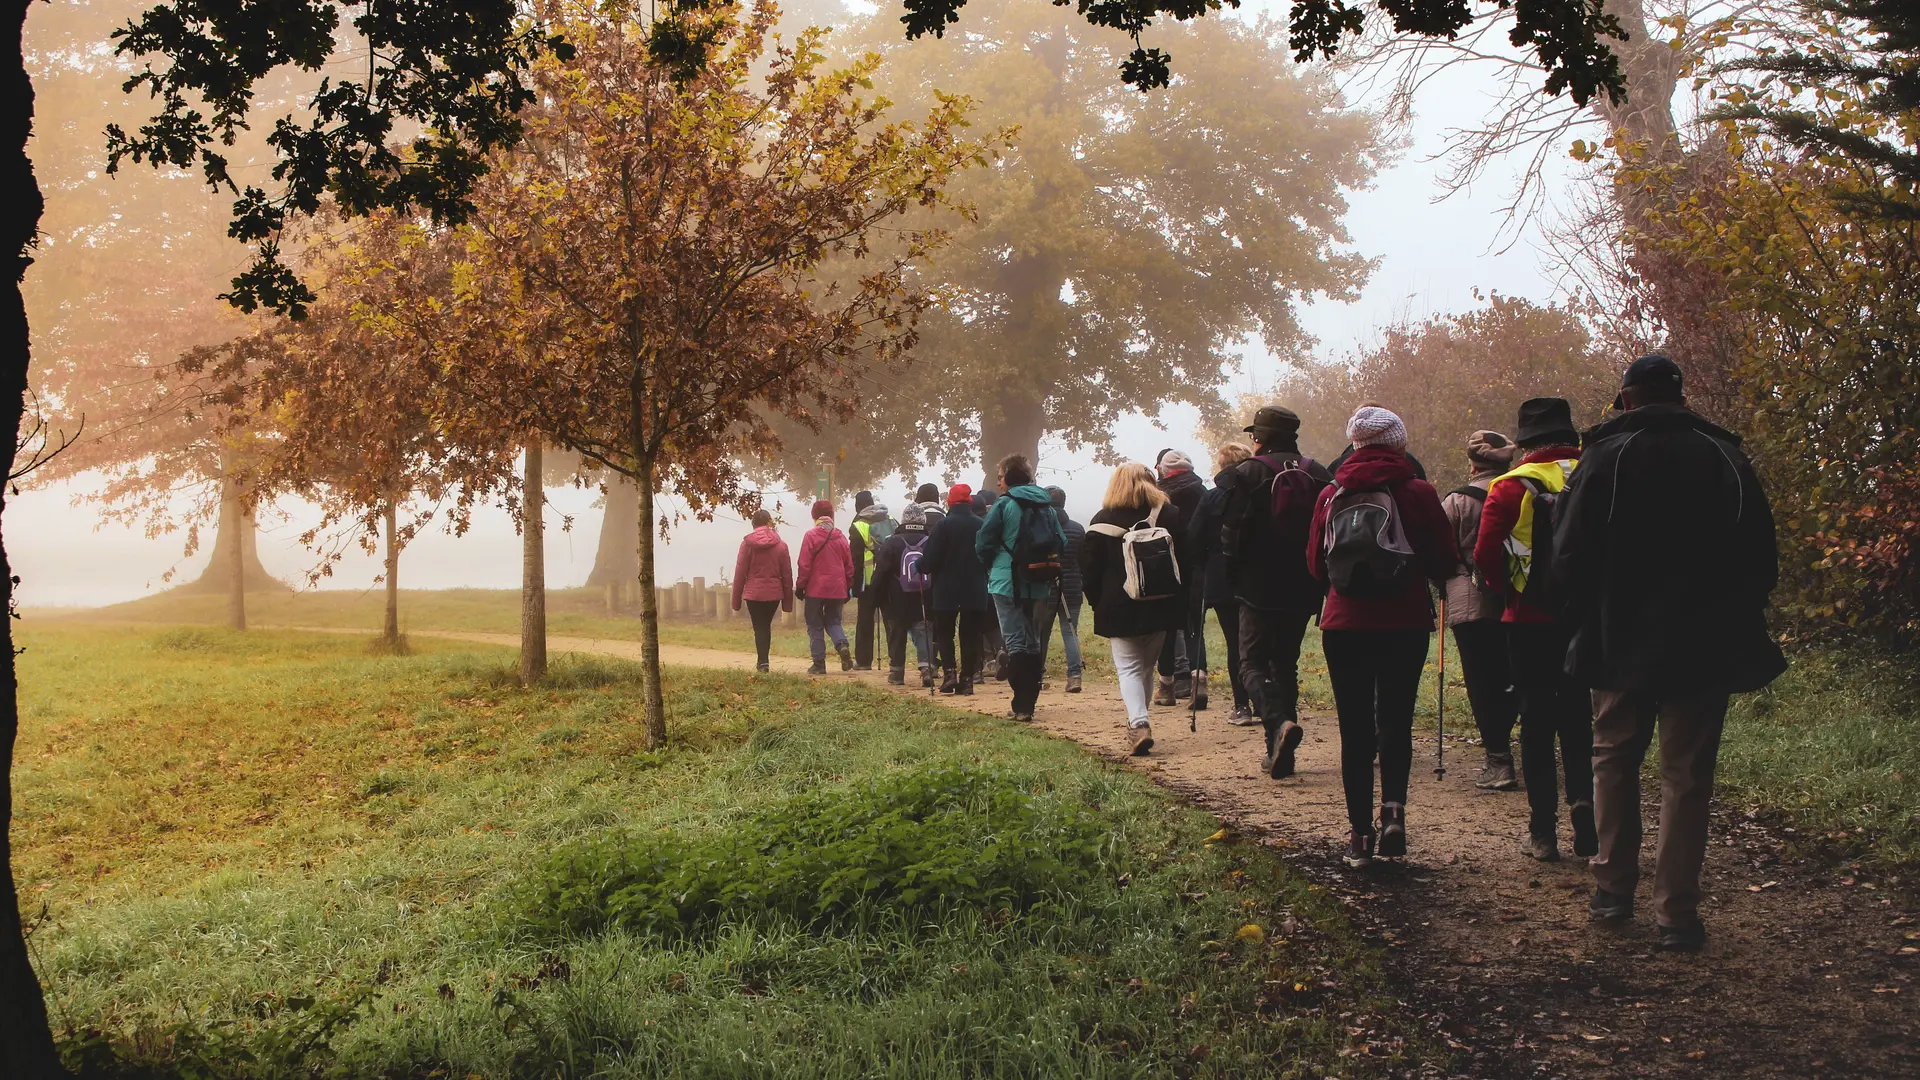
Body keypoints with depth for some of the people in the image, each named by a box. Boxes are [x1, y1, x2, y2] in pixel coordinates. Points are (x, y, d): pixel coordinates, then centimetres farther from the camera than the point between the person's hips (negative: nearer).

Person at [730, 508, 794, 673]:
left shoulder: (747, 543, -4)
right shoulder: (781, 545, 1)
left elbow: (740, 572, -2)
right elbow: (787, 574, 3)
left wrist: (736, 599, 5)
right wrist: (788, 601, 10)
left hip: (753, 592, -2)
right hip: (774, 593, 2)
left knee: (759, 627, 4)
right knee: (766, 625, 16)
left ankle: (762, 661, -6)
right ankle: (762, 660, 20)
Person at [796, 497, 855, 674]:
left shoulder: (811, 536, -9)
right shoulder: (840, 536, 4)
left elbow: (804, 565, -10)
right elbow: (849, 565, 8)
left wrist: (800, 586, -1)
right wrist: (848, 588, 18)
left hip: (816, 588, -4)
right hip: (837, 589, 4)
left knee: (815, 626, 6)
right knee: (833, 621, 16)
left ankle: (819, 663, 2)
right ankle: (842, 645, -12)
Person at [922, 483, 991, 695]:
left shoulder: (943, 526, -11)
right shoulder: (981, 526, 0)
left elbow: (930, 560, -12)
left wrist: (925, 567, 8)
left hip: (946, 590, -3)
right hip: (975, 590, 3)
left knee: (944, 632, 10)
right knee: (970, 636, 7)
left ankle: (949, 672, -6)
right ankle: (967, 679, 2)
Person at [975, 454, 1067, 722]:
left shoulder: (1004, 505, -9)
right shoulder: (1046, 506, 7)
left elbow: (983, 544, -9)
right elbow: (1061, 544, 8)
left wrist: (992, 568, 8)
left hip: (1008, 583, -5)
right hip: (1039, 586, 5)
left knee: (1015, 642, -4)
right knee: (1032, 642, 14)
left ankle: (1022, 706, -11)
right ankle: (1028, 703, 18)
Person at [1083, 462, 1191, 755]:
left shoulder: (1102, 521, -3)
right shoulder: (1171, 516, 3)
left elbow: (1089, 569, -2)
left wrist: (1099, 604, 8)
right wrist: (1179, 603, 12)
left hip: (1120, 609, -3)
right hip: (1161, 607, 3)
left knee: (1129, 668, 0)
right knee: (1147, 665, 17)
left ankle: (1139, 723, -20)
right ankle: (1140, 719, 24)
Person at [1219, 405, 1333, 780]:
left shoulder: (1248, 473, -8)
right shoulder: (1318, 475, 7)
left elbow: (1231, 534, -9)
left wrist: (1235, 576, 6)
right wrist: (1320, 583, 15)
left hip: (1260, 590, -5)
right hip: (1303, 591, 5)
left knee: (1253, 663, 2)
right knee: (1285, 664, 14)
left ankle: (1278, 723, -25)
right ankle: (1280, 753, 12)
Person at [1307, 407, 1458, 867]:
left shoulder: (1331, 496, 0)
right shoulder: (1417, 493, -7)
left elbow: (1315, 564, 7)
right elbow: (1445, 562, -3)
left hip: (1343, 625, 2)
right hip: (1405, 623, -1)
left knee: (1355, 729, 8)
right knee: (1395, 722, 9)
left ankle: (1359, 830, 9)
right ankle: (1393, 808, -12)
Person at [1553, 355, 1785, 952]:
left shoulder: (1604, 458, -4)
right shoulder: (1726, 458, 2)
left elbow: (1569, 558, -7)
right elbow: (1760, 560, 5)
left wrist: (1588, 628, 6)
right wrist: (1737, 631, 14)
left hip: (1622, 646, -1)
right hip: (1704, 650, 1)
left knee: (1615, 759, 16)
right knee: (1686, 777, 3)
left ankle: (1613, 889, 19)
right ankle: (1677, 914, 1)